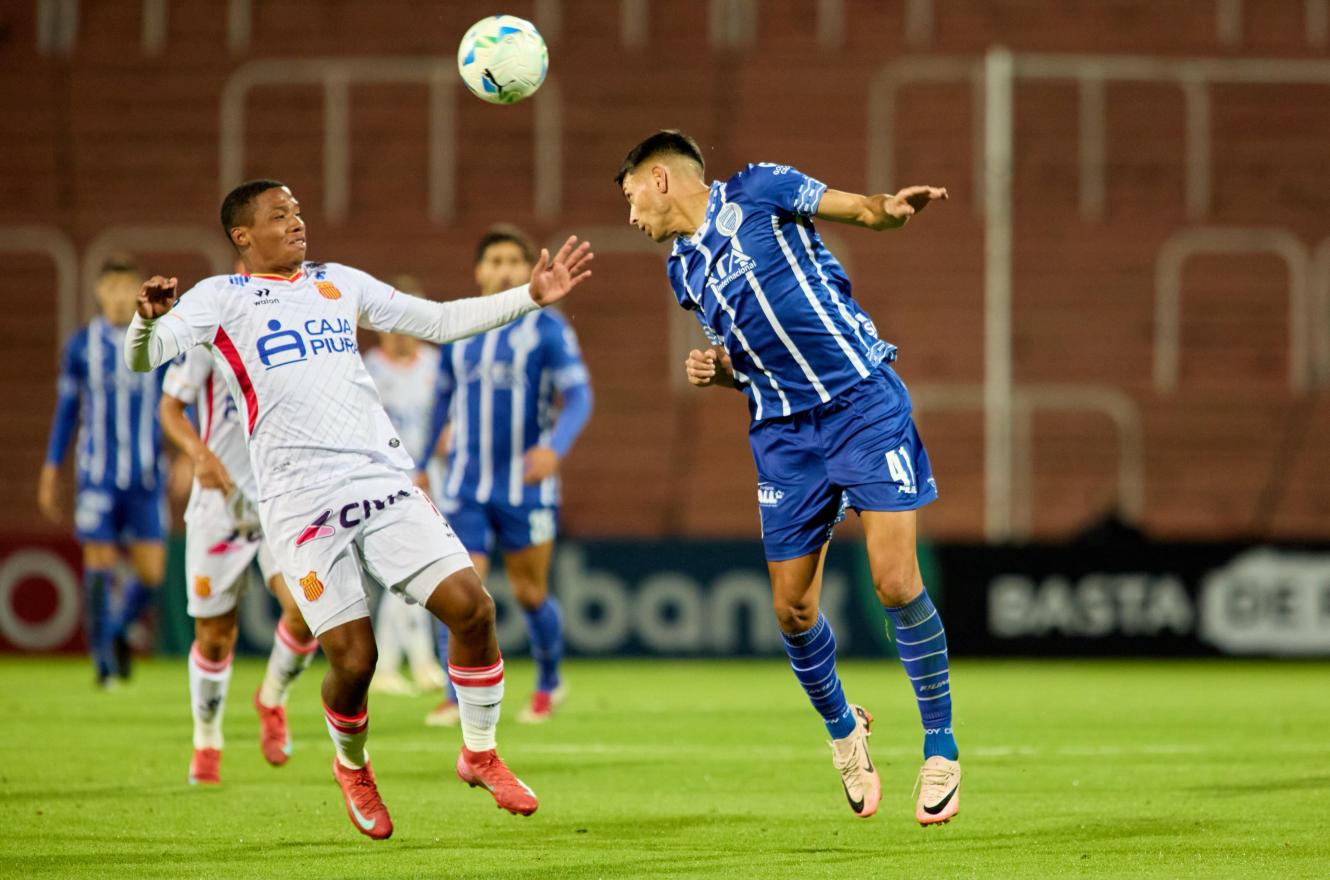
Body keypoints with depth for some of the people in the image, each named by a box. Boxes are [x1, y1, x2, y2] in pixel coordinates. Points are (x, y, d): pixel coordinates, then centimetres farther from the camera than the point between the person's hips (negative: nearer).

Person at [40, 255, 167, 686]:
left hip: (147, 476, 1)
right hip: (97, 474, -1)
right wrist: (51, 472, 10)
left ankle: (119, 629, 27)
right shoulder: (81, 345, 4)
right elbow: (66, 408, 12)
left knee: (151, 574, -2)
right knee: (100, 566, -8)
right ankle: (103, 659, 6)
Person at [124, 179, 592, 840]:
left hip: (384, 481, 4)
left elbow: (440, 321, 25)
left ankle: (480, 754, 11)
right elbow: (143, 358, -8)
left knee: (471, 606, -10)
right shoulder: (222, 298, 5)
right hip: (301, 503, -4)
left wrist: (530, 296, 18)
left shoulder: (337, 283, 20)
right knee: (353, 657, -10)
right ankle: (352, 767, 22)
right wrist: (148, 321, -31)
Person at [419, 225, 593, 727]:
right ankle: (458, 698, -8)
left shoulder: (547, 329, -4)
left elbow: (579, 396, -12)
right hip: (465, 487, 2)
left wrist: (556, 446, -30)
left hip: (526, 487, -2)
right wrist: (422, 463, 26)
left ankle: (548, 685, 27)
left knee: (530, 594, 5)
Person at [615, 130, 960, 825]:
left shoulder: (756, 192, 1)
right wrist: (714, 369, 4)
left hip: (862, 399, -6)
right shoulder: (684, 270, 17)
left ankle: (940, 748, 0)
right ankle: (842, 728, 29)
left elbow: (863, 212, -2)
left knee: (895, 583, -15)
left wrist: (891, 208, -25)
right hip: (784, 430, 6)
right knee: (792, 609, 2)